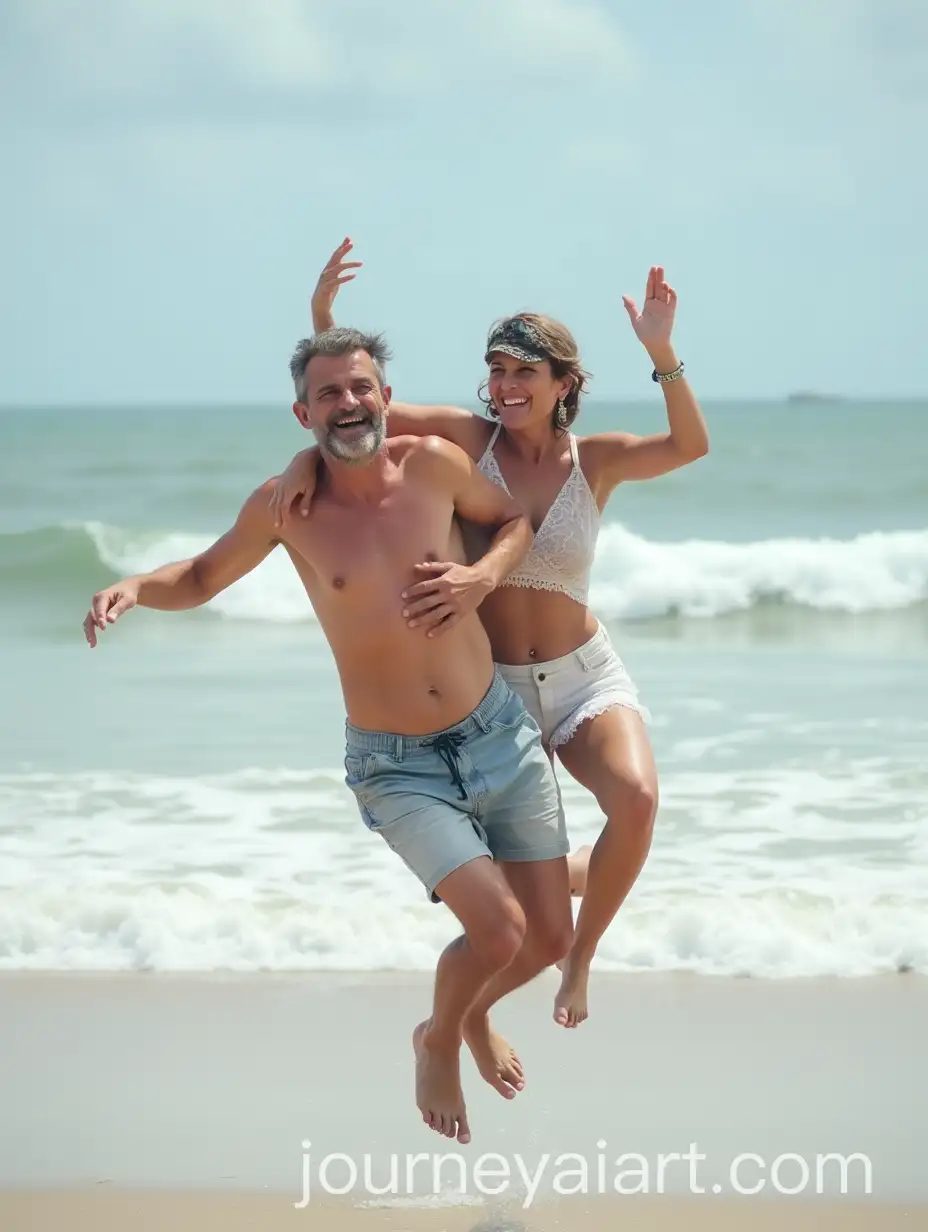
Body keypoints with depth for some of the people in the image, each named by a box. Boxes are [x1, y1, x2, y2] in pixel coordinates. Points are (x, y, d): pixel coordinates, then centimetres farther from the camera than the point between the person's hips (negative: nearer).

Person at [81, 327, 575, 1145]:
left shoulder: (433, 463, -7)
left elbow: (515, 517, 12)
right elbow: (203, 578, 6)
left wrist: (487, 573, -9)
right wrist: (133, 588, -15)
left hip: (501, 737, 3)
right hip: (397, 767, -3)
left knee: (551, 938, 8)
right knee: (498, 928, -19)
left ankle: (477, 1015, 44)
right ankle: (439, 1044, 15)